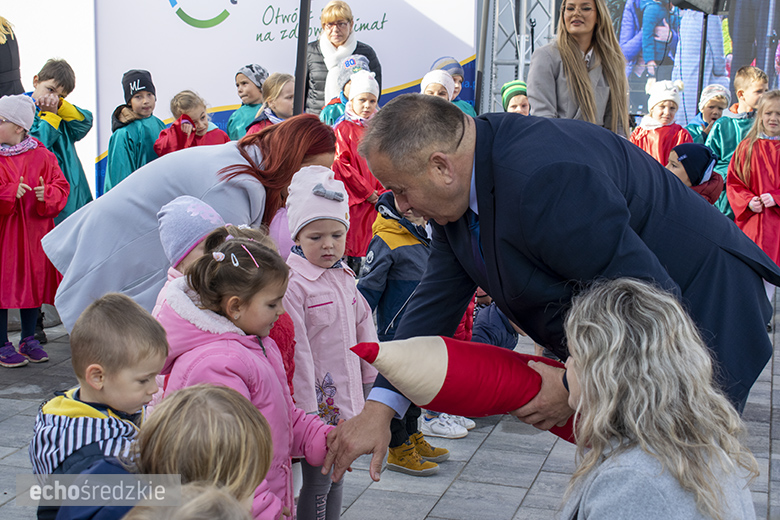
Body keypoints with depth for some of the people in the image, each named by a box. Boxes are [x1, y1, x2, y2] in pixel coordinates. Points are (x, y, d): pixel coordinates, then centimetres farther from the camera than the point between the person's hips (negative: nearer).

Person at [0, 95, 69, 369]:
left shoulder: (42, 156, 2)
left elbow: (61, 187, 2)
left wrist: (47, 195, -17)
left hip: (34, 235, 2)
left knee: (34, 283, 10)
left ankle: (28, 340, 25)